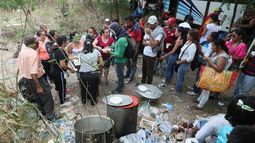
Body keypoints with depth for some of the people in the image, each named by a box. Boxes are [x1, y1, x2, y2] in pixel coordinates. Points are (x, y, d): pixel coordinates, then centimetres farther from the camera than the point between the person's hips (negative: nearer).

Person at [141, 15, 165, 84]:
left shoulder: (159, 32, -18)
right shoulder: (148, 30, 5)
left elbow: (154, 45, -26)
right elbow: (143, 42, 6)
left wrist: (149, 34, -23)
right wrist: (149, 43, -13)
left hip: (151, 55, -7)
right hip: (145, 53, 7)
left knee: (149, 72, 6)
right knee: (144, 70, 23)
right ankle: (142, 82, 42)